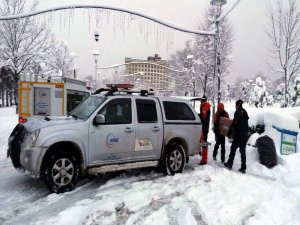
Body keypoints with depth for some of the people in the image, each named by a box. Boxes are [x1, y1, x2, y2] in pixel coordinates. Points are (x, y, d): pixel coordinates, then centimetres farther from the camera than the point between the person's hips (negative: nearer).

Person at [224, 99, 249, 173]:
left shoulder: (238, 112, -10)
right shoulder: (244, 112, 14)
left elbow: (234, 122, -16)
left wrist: (230, 130, -9)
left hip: (239, 134, -7)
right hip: (245, 134, 7)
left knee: (233, 149, 5)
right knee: (243, 151, 10)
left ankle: (229, 164, 11)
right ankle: (243, 168, 11)